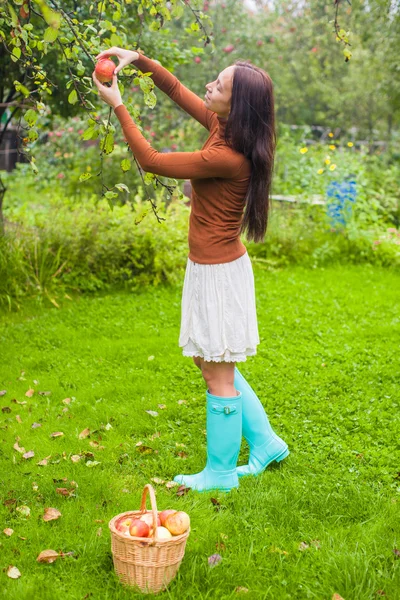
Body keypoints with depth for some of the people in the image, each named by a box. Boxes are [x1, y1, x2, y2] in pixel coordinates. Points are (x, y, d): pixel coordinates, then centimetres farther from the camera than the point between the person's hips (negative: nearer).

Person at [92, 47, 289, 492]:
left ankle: (220, 474, 20)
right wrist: (139, 59, 0)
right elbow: (176, 90, 14)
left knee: (218, 374, 4)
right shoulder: (224, 129, 1)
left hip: (218, 272, -10)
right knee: (212, 364, 20)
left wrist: (118, 106, -10)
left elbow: (150, 160, -18)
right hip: (211, 267, 10)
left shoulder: (227, 158, -25)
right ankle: (265, 443, 30)